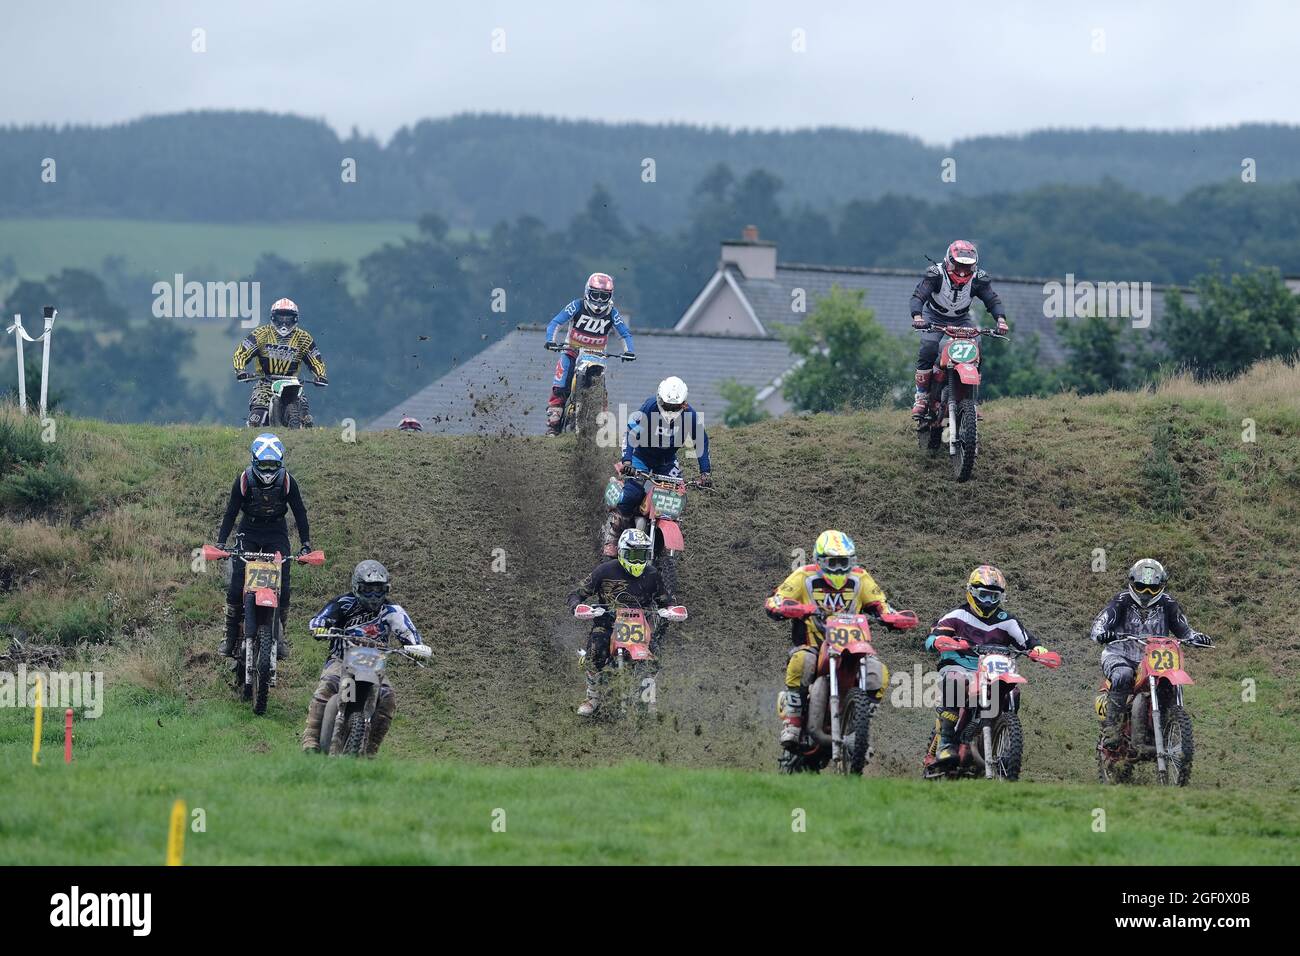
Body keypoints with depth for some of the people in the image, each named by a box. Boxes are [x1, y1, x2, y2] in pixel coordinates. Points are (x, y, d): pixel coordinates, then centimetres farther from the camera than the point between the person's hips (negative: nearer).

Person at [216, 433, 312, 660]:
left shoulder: (288, 481, -12)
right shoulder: (244, 480, -14)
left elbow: (300, 512, -5)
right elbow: (231, 511, -8)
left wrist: (306, 544, -12)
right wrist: (221, 542, -16)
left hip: (277, 533, 0)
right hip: (248, 532, 0)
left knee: (282, 588, -9)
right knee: (236, 587, -12)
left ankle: (279, 635, 6)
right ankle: (231, 635, -1)